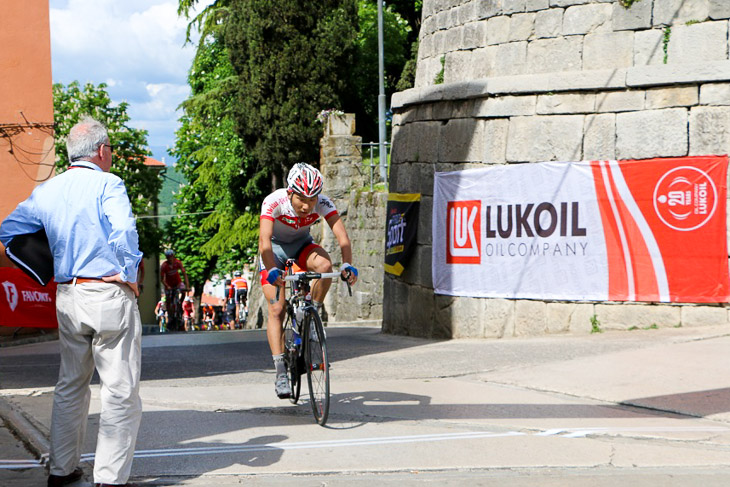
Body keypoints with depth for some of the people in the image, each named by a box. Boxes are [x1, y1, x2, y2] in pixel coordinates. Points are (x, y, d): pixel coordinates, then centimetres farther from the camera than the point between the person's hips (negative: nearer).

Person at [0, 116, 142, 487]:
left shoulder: (45, 191, 10)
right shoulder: (107, 185, -9)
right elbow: (124, 232, -24)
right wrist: (129, 275, -11)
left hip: (67, 298, 7)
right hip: (110, 296, -7)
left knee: (70, 386, 20)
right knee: (121, 390, 0)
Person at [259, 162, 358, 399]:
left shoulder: (323, 203, -26)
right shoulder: (274, 202, -32)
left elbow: (342, 236, -35)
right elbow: (264, 240, -42)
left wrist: (347, 265, -51)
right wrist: (273, 270, -57)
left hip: (301, 245, 2)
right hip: (275, 249, -2)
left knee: (325, 265, -32)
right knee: (277, 309, -14)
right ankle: (280, 373, -12)